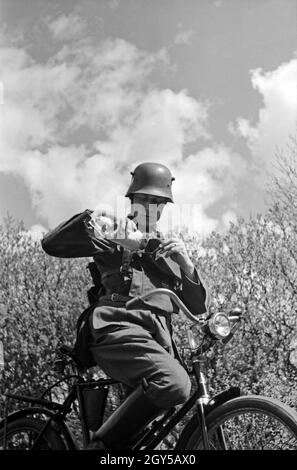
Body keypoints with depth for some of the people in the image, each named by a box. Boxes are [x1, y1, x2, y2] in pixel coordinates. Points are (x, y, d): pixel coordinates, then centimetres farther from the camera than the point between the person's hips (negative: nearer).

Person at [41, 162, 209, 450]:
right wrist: (88, 222, -15)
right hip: (120, 328, -6)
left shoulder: (167, 250, 30)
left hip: (158, 338, 6)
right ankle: (102, 445, -18)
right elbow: (52, 244, 1)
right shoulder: (115, 233, 15)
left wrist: (185, 261, 4)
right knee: (175, 385, -31)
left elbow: (198, 306, 20)